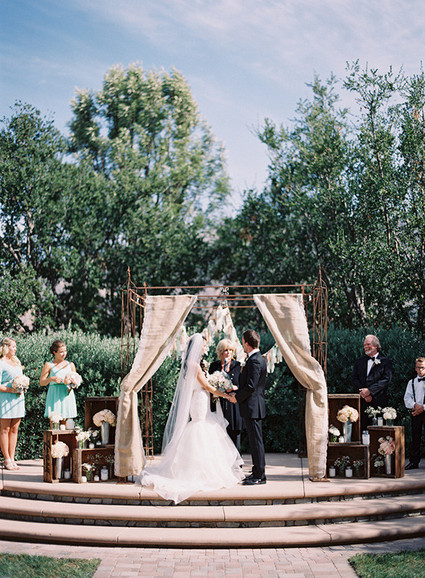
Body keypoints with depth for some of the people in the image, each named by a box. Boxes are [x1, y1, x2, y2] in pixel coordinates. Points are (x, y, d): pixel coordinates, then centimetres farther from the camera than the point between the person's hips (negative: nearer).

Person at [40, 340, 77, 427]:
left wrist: (70, 381, -5)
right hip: (54, 396, -3)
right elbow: (41, 382, 0)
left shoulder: (70, 365, 14)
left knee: (64, 422, 2)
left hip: (67, 395, 3)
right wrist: (51, 379, -18)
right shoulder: (48, 365, 3)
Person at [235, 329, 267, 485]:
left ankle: (260, 476, -1)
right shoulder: (258, 359, 14)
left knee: (256, 441, -5)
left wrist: (236, 397, -10)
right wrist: (238, 391, 13)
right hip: (253, 408, 11)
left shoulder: (255, 361, -18)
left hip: (252, 407, -11)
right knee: (254, 441, 15)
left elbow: (250, 387, -22)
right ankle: (257, 472, 22)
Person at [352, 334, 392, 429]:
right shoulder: (359, 362, 18)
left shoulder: (385, 361, 5)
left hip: (378, 401, -3)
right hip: (361, 402, 3)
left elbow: (386, 380, -6)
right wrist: (363, 393, -8)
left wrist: (370, 391, -15)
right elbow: (354, 380, 9)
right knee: (361, 428, -2)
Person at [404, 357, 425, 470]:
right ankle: (414, 462, 10)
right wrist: (415, 405, -11)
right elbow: (407, 398, 7)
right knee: (415, 437, 5)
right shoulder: (412, 382, 14)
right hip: (415, 412, 3)